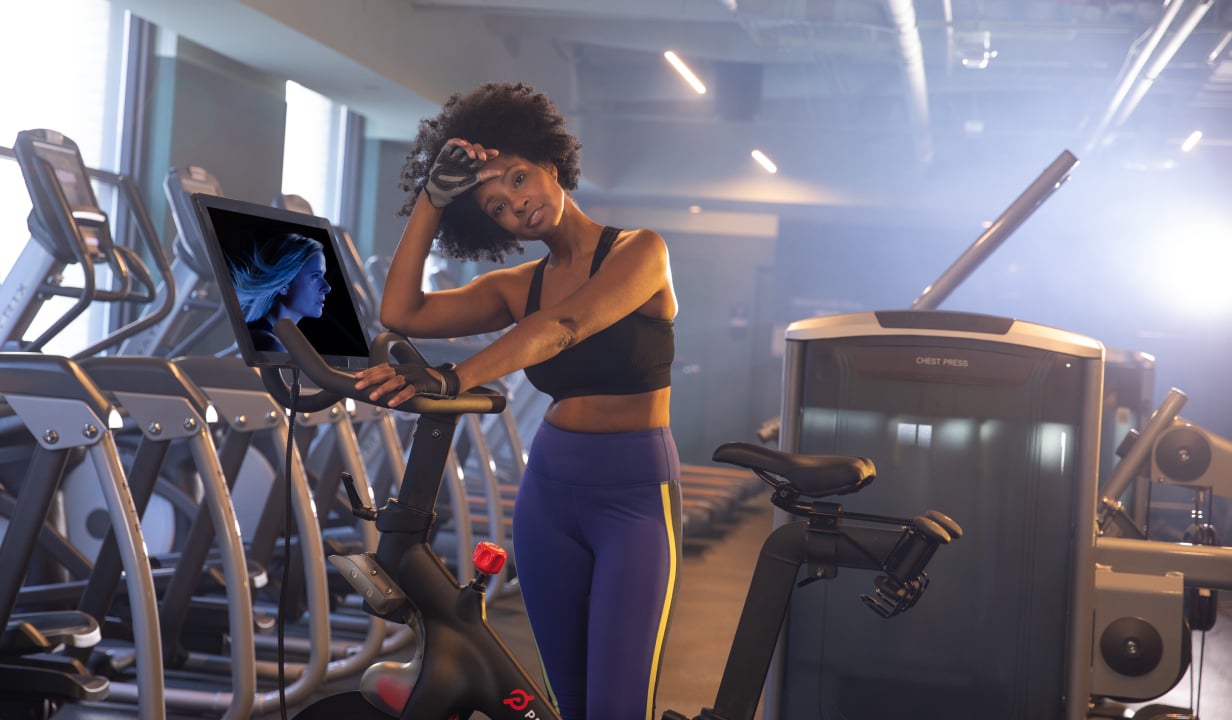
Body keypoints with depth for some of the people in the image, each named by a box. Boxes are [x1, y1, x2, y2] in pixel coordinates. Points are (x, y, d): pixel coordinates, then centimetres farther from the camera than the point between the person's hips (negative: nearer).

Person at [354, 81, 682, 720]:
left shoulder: (639, 253, -7)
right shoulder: (518, 287, 7)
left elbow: (560, 327, -26)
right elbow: (401, 314, -7)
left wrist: (454, 377, -39)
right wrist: (431, 199, -6)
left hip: (636, 495, -5)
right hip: (550, 489, 5)